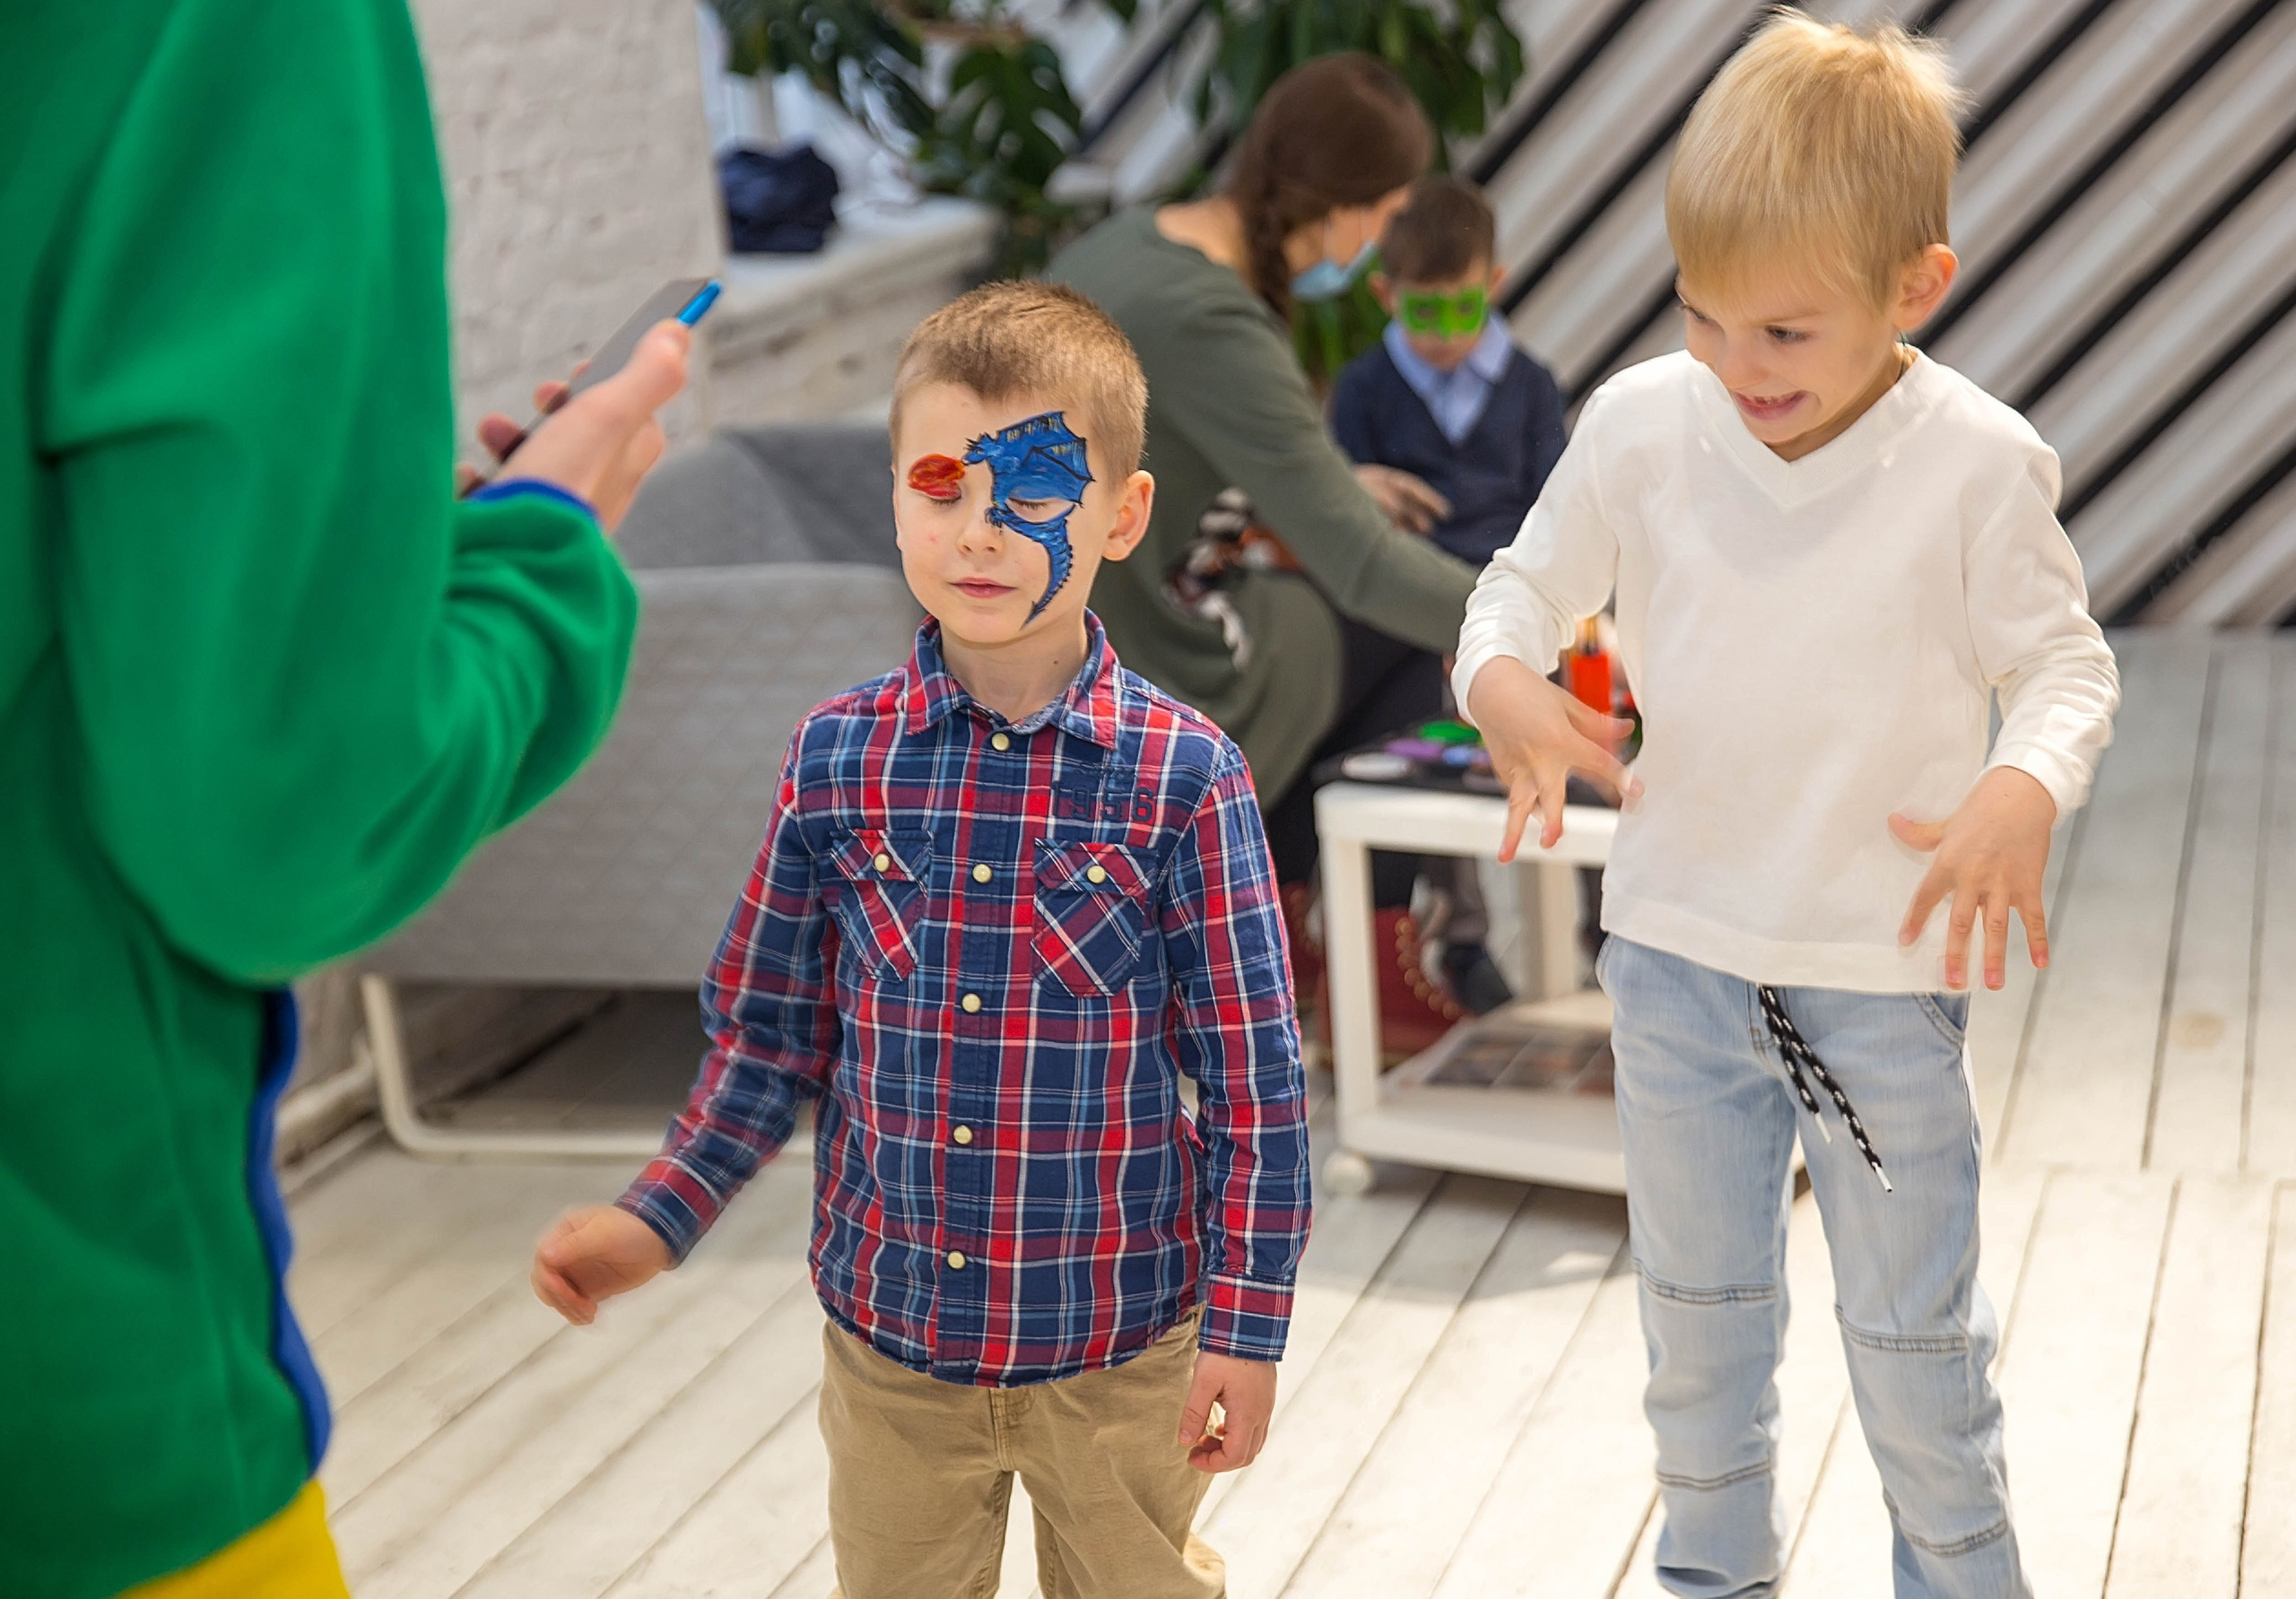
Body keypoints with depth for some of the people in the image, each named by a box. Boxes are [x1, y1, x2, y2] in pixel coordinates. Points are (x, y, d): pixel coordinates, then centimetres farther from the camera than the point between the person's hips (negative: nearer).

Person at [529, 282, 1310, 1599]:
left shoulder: (1186, 779, -13)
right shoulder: (838, 760, -5)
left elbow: (1255, 1082, -9)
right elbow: (774, 1033, 5)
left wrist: (1245, 1326, -9)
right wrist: (662, 1217, -2)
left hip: (1118, 1343, -2)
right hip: (888, 1335, 3)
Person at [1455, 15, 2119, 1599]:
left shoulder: (1976, 461, -14)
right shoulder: (1642, 424, -7)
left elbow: (2066, 662, -5)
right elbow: (1528, 582, 6)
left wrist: (2026, 789, -27)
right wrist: (1504, 678, -17)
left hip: (1887, 967, -3)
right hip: (1679, 949, 3)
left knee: (1916, 1333, 8)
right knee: (1698, 1311, 19)